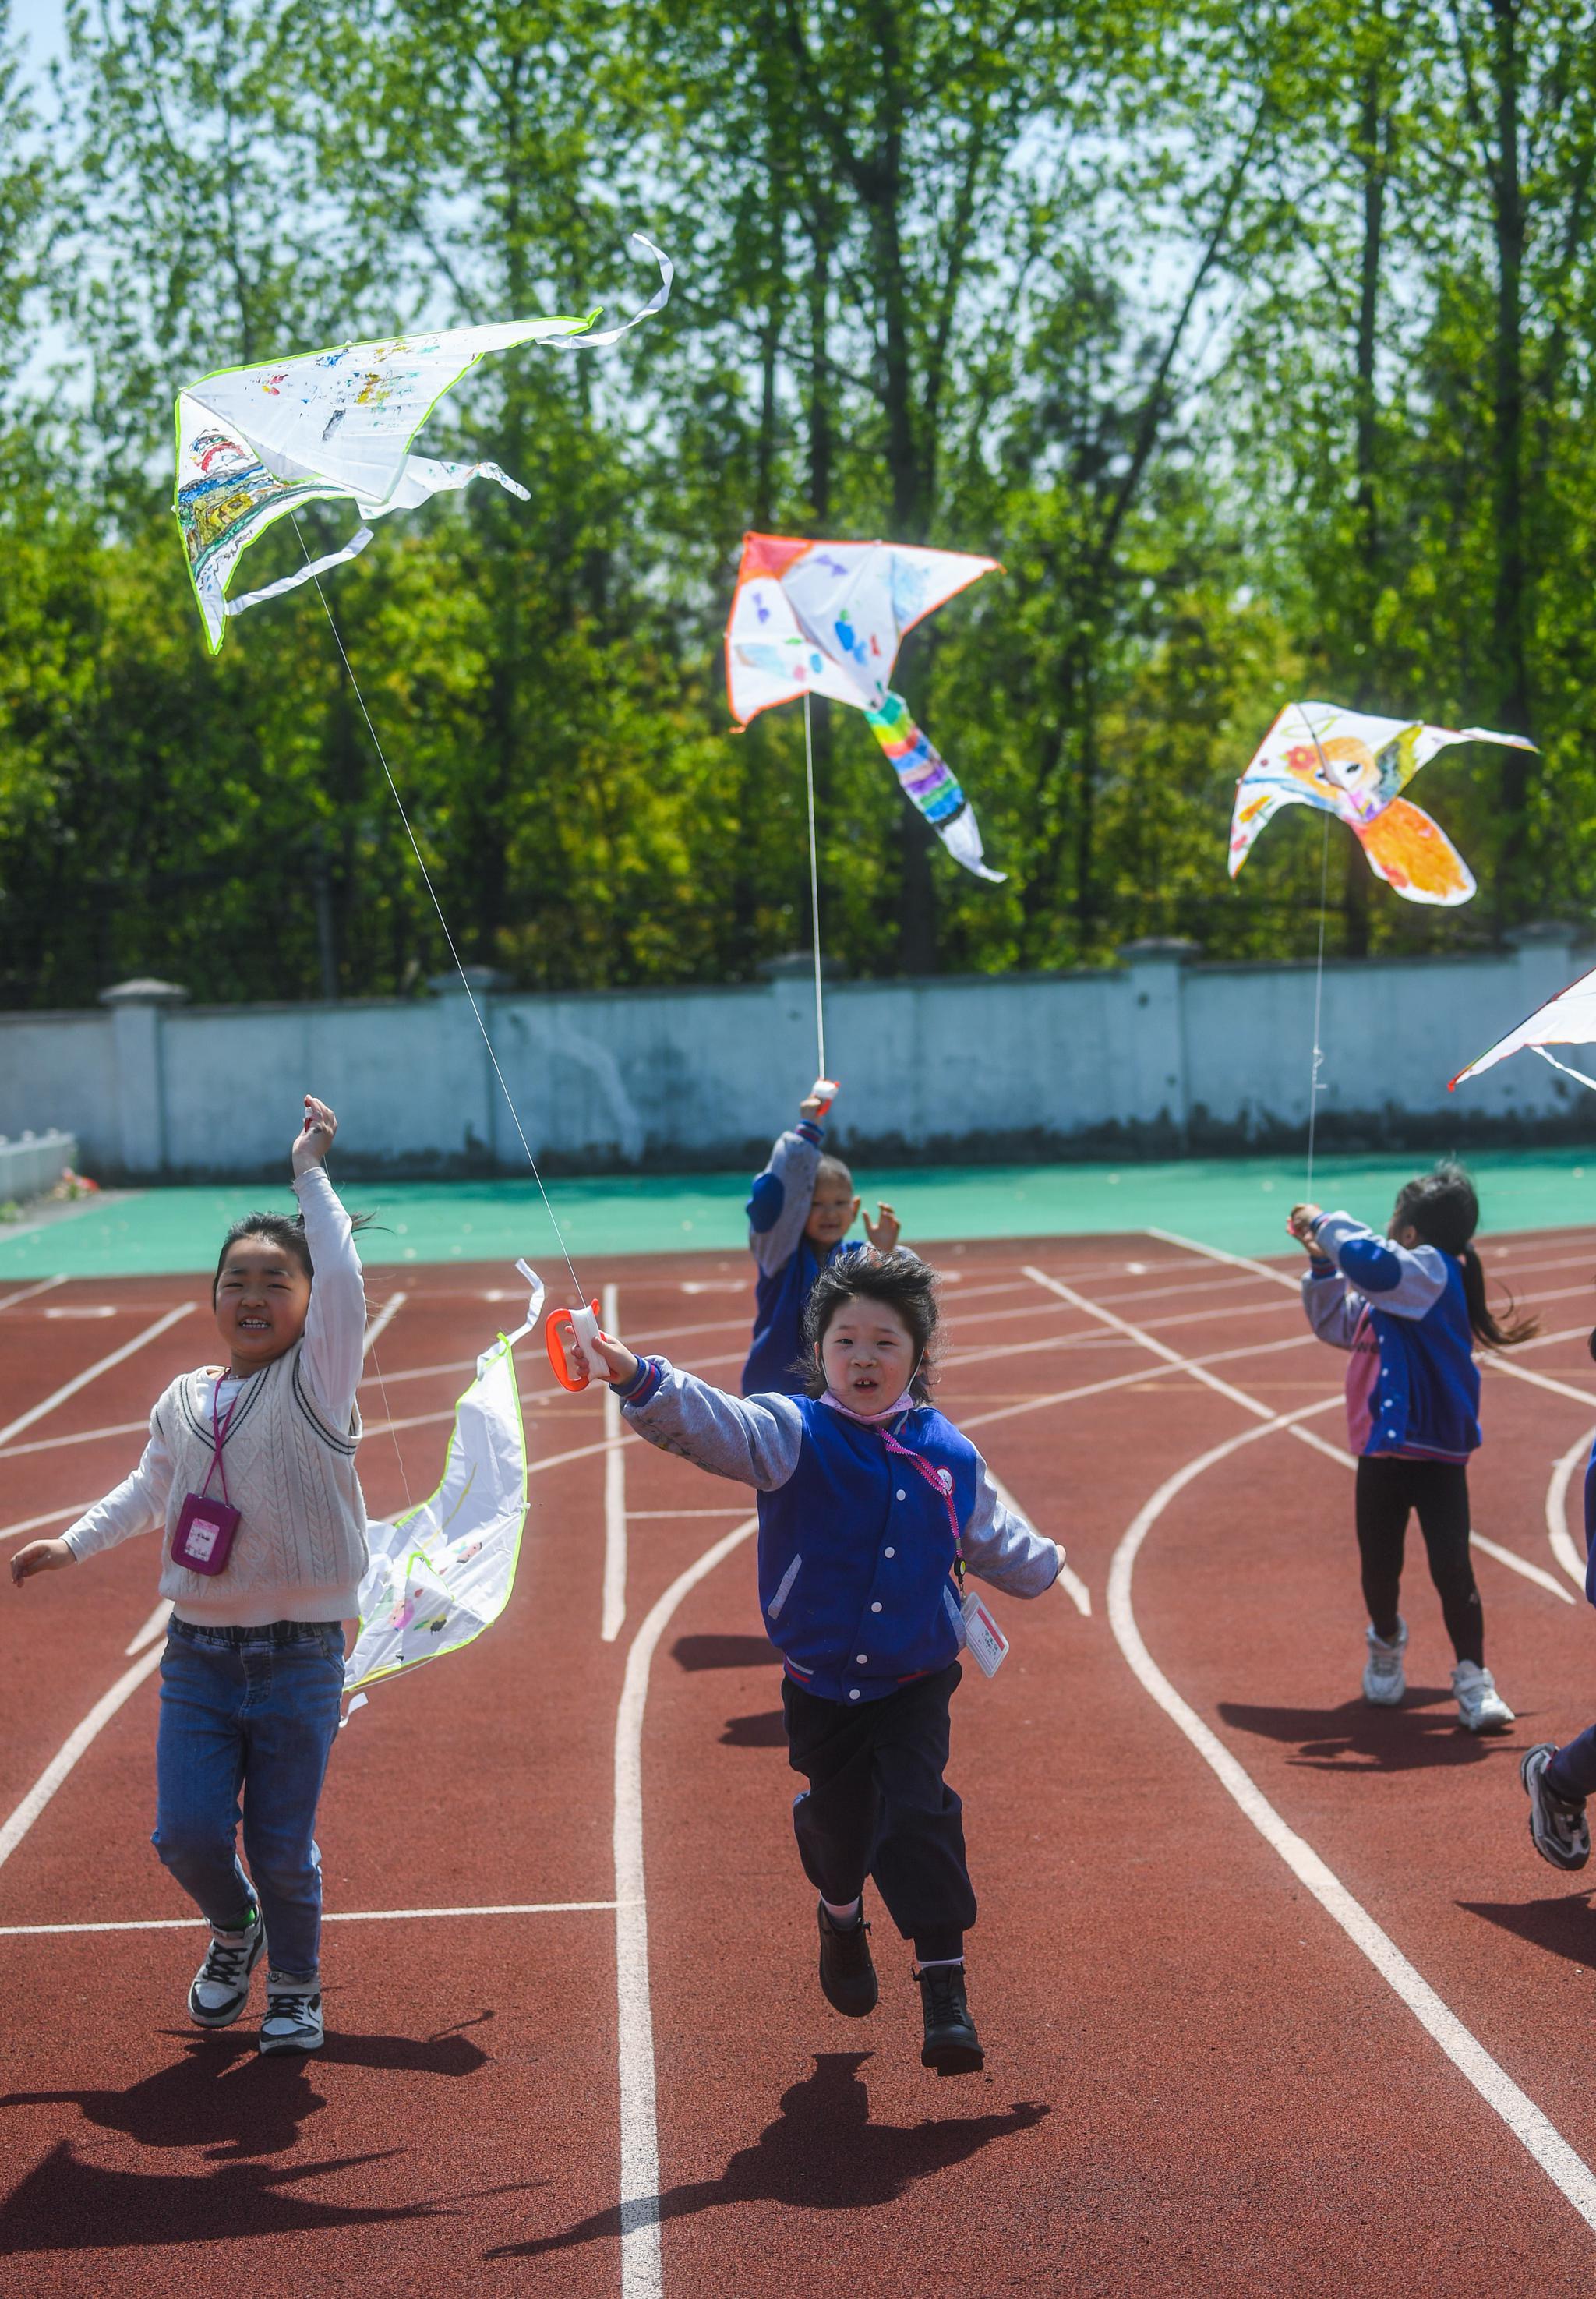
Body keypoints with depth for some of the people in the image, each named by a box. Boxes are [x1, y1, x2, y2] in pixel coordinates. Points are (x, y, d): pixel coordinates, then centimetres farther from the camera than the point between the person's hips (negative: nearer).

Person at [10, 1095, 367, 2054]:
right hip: (196, 1653, 4)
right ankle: (234, 1929, 30)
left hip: (299, 1658, -4)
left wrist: (311, 1172, -19)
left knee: (282, 1845, 2)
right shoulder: (184, 1402, 7)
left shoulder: (317, 1381, -7)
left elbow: (344, 1277, -23)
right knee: (188, 1831, -3)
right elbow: (150, 1490, 26)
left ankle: (296, 1986, 28)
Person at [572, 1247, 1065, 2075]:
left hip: (914, 1686, 0)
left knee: (917, 1813, -14)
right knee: (839, 1820, 13)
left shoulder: (947, 1457, -2)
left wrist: (1046, 1565, 36)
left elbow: (993, 1537, 19)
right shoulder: (793, 1436, -11)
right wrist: (639, 1379, -50)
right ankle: (841, 1920, 47)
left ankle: (945, 1988, -7)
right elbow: (713, 1425, -31)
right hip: (819, 1687, 0)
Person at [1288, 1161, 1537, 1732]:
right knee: (1379, 1569, 14)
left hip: (1436, 1456, -8)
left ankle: (1473, 1683, -3)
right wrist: (1321, 1261, 13)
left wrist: (1324, 1222, -19)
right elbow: (1335, 1322, 26)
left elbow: (1369, 1261, -35)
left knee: (1452, 1568, -11)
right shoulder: (1391, 1289, 13)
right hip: (1382, 1454, 8)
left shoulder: (1431, 1271, -15)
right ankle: (1385, 1643, 40)